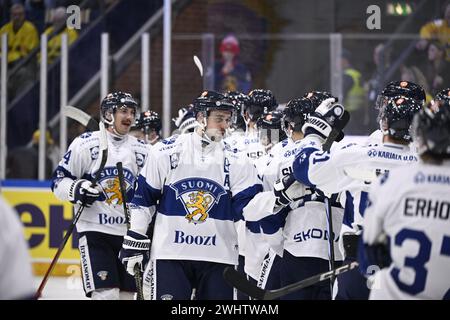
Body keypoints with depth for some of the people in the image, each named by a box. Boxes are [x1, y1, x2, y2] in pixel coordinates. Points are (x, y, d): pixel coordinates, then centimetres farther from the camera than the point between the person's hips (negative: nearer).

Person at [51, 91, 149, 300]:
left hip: (128, 233, 5)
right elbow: (59, 181, -3)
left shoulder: (141, 150, 9)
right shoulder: (87, 144, -5)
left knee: (126, 294, 6)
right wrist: (76, 190, -21)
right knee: (106, 294, -16)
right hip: (94, 230, -5)